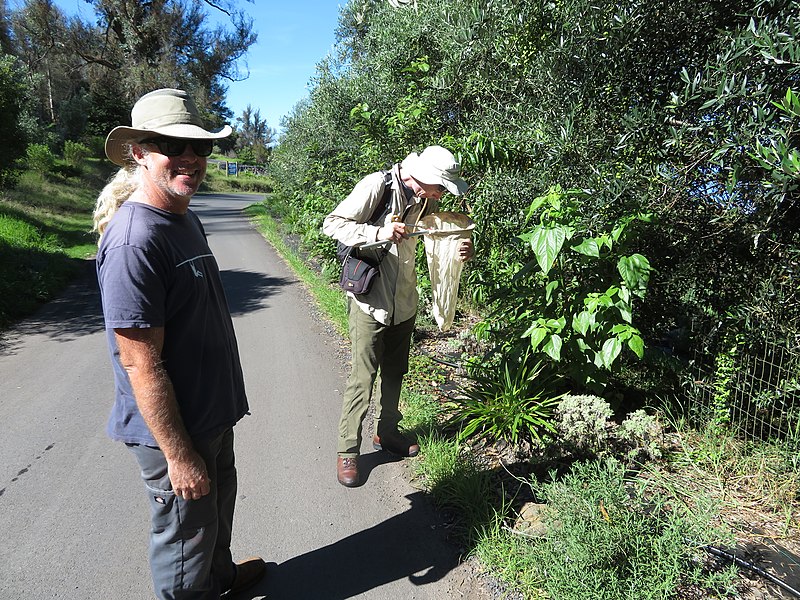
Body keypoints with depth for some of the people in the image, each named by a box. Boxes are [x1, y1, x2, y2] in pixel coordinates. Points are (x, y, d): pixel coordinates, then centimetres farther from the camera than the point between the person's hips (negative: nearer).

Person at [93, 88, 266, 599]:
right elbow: (141, 365, -26)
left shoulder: (186, 219, 4)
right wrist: (179, 455, -21)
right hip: (173, 429, -9)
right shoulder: (135, 239, -26)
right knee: (186, 533, 14)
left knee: (219, 504, 29)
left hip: (212, 413, 9)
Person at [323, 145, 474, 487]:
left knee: (394, 373, 19)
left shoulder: (426, 200, 3)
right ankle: (347, 450, 14)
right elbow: (332, 224, -15)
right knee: (362, 380, -2)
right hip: (370, 302, -7)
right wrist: (377, 232, -29)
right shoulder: (377, 186, -17)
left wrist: (460, 249, -8)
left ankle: (386, 433, 37)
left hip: (404, 302, 7)